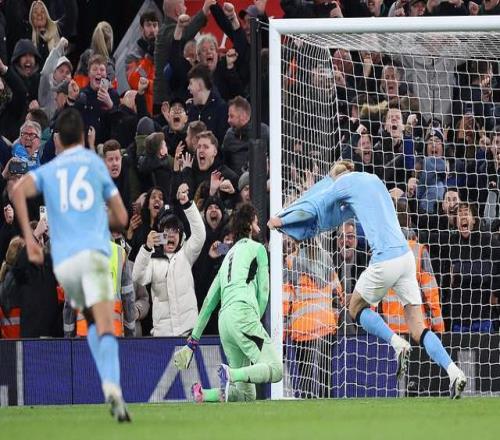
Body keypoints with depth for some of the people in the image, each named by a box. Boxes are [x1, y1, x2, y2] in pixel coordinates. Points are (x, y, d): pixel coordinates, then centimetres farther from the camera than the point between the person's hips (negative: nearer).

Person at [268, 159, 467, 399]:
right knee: (418, 329, 5)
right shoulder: (373, 179, 24)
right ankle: (453, 371, -14)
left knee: (356, 308, 19)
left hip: (385, 261, -6)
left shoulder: (343, 182, 4)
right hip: (406, 256, 6)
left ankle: (397, 343, -4)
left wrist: (281, 220, 24)